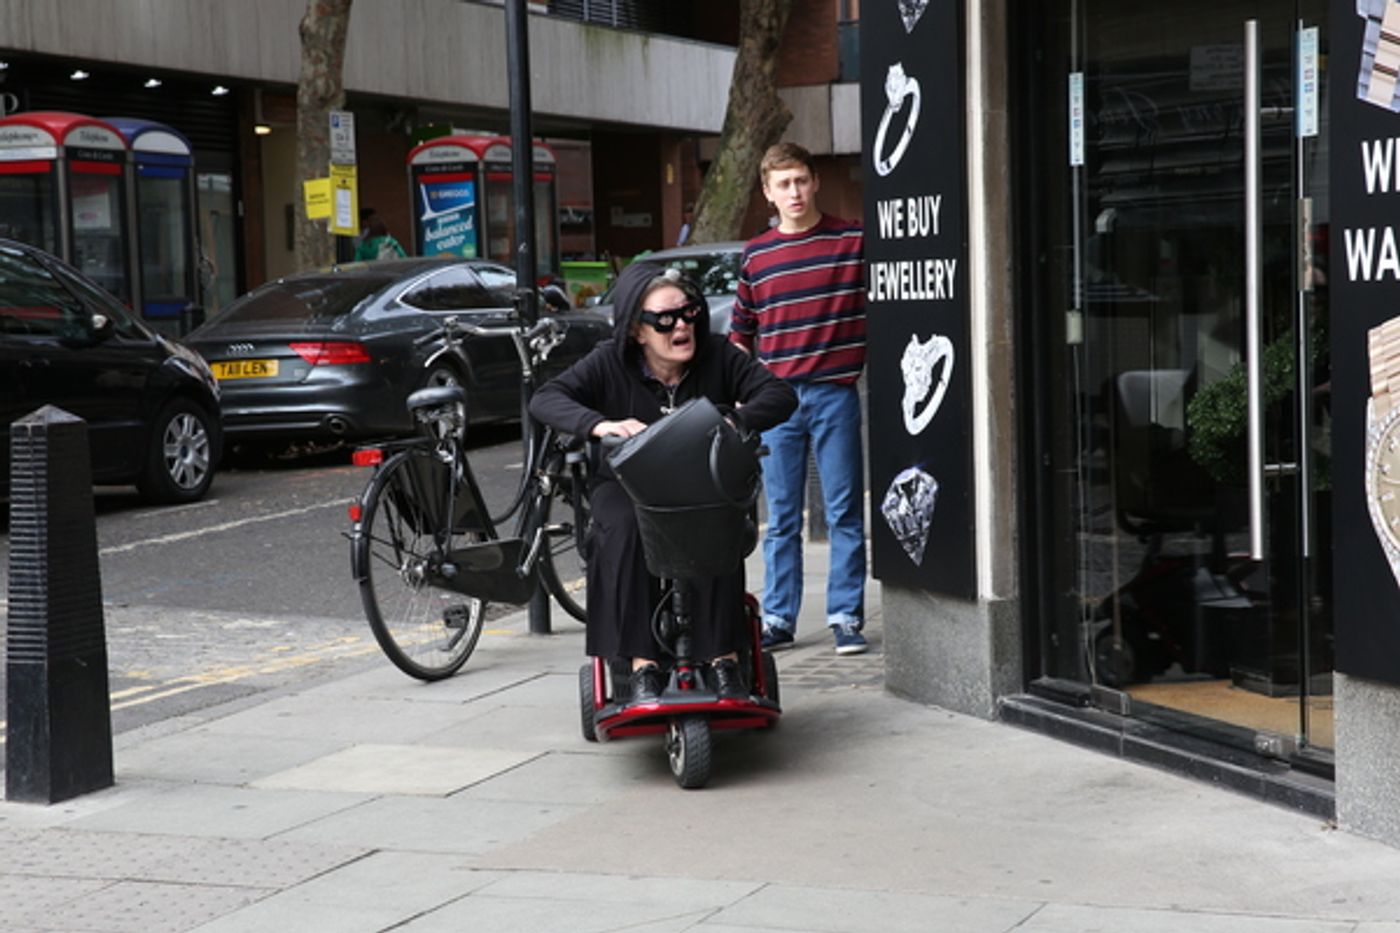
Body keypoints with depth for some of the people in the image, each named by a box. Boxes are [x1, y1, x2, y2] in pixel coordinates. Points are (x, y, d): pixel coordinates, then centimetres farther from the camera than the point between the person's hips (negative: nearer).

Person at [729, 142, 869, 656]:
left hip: (835, 394, -2)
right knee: (781, 517, 7)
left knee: (844, 512, 2)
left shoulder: (854, 241, 1)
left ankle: (846, 617, 8)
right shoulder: (755, 255, 8)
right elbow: (741, 332, 14)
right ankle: (778, 619, 13)